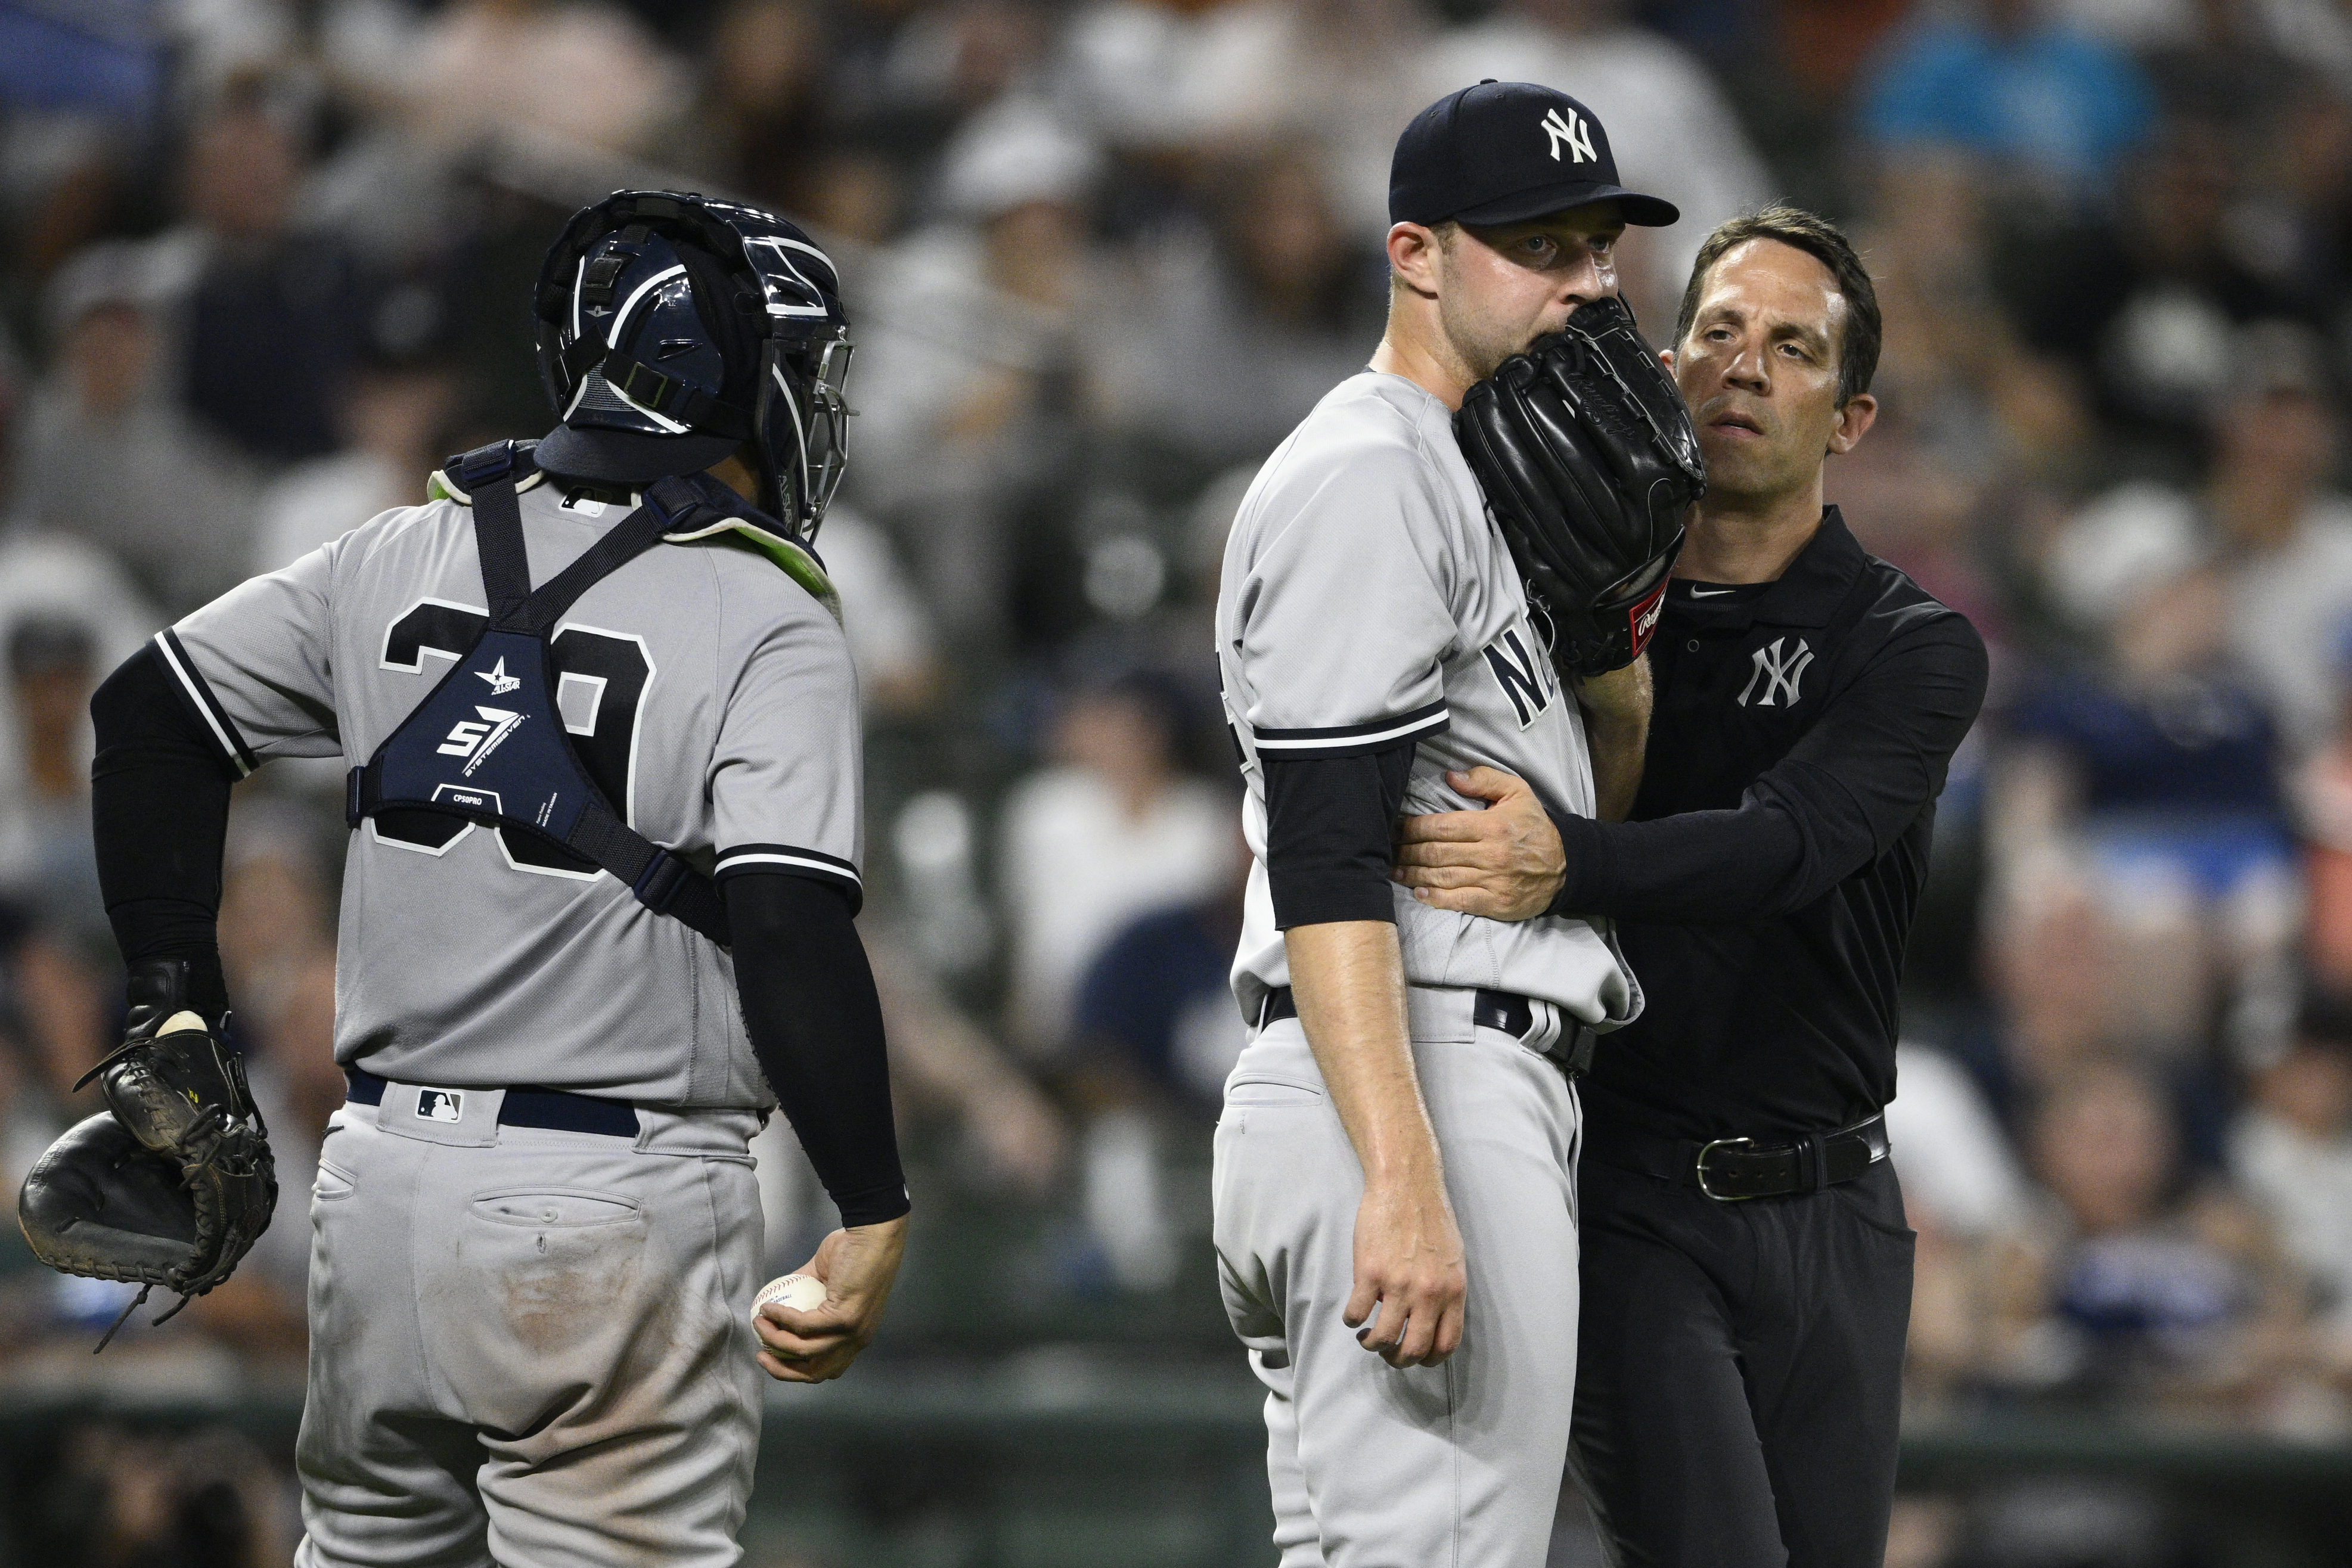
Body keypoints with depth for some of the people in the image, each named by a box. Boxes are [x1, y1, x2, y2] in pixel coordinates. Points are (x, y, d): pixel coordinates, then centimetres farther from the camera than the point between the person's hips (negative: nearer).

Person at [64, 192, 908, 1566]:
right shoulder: (767, 627, -10)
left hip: (385, 1170, 6)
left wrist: (178, 997, 19)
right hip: (617, 1204, -6)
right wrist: (874, 1216, -15)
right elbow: (792, 934, -19)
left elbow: (150, 713, 15)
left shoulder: (407, 560, 7)